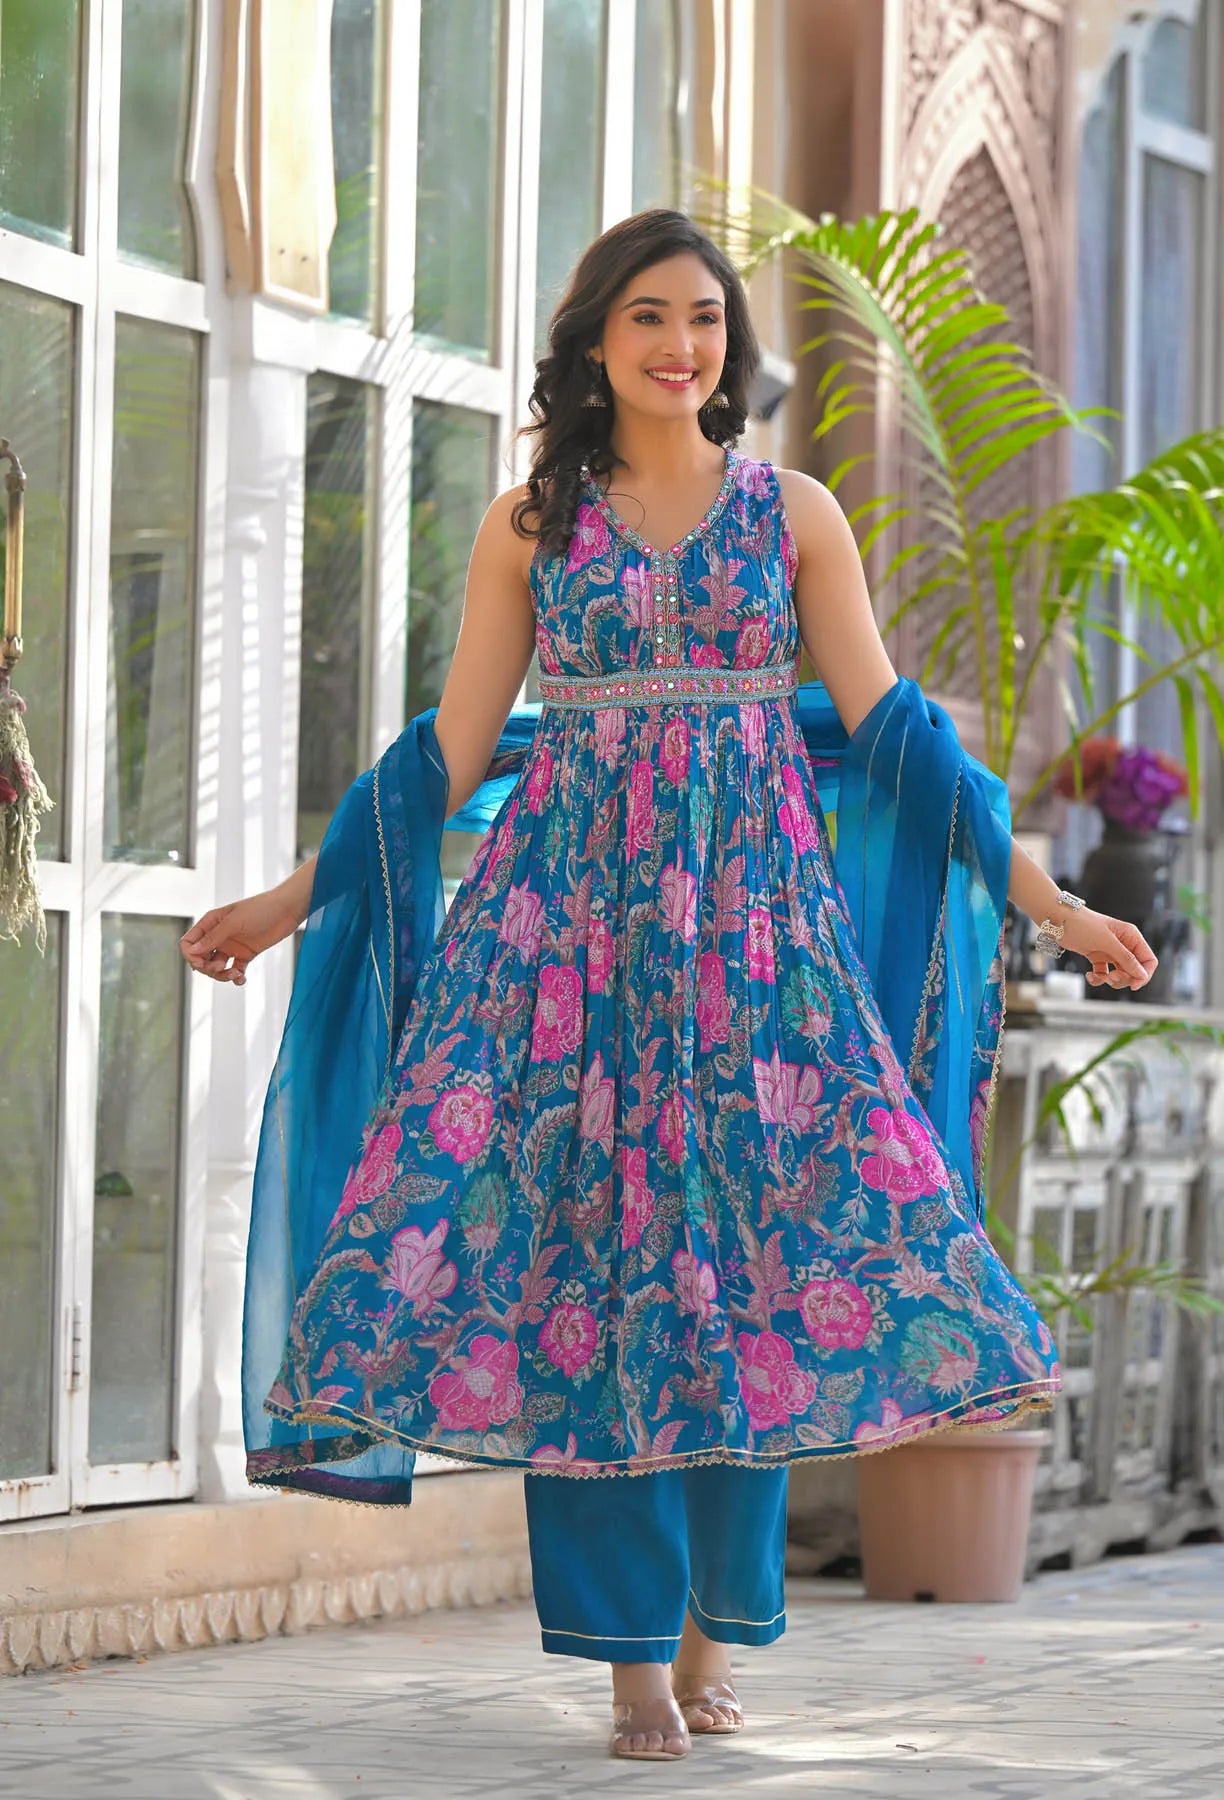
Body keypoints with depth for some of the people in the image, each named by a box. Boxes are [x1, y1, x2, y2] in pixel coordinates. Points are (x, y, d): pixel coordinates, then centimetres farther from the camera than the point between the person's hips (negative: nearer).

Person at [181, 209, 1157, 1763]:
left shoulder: (793, 514, 8)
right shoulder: (531, 525, 8)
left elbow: (888, 727, 6)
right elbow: (450, 751, 9)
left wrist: (1043, 895, 1)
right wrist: (295, 899, 6)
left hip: (754, 913, 0)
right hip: (573, 914, 0)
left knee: (752, 1253, -5)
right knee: (583, 1260, -7)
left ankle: (711, 1633, 6)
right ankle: (632, 1652, -2)